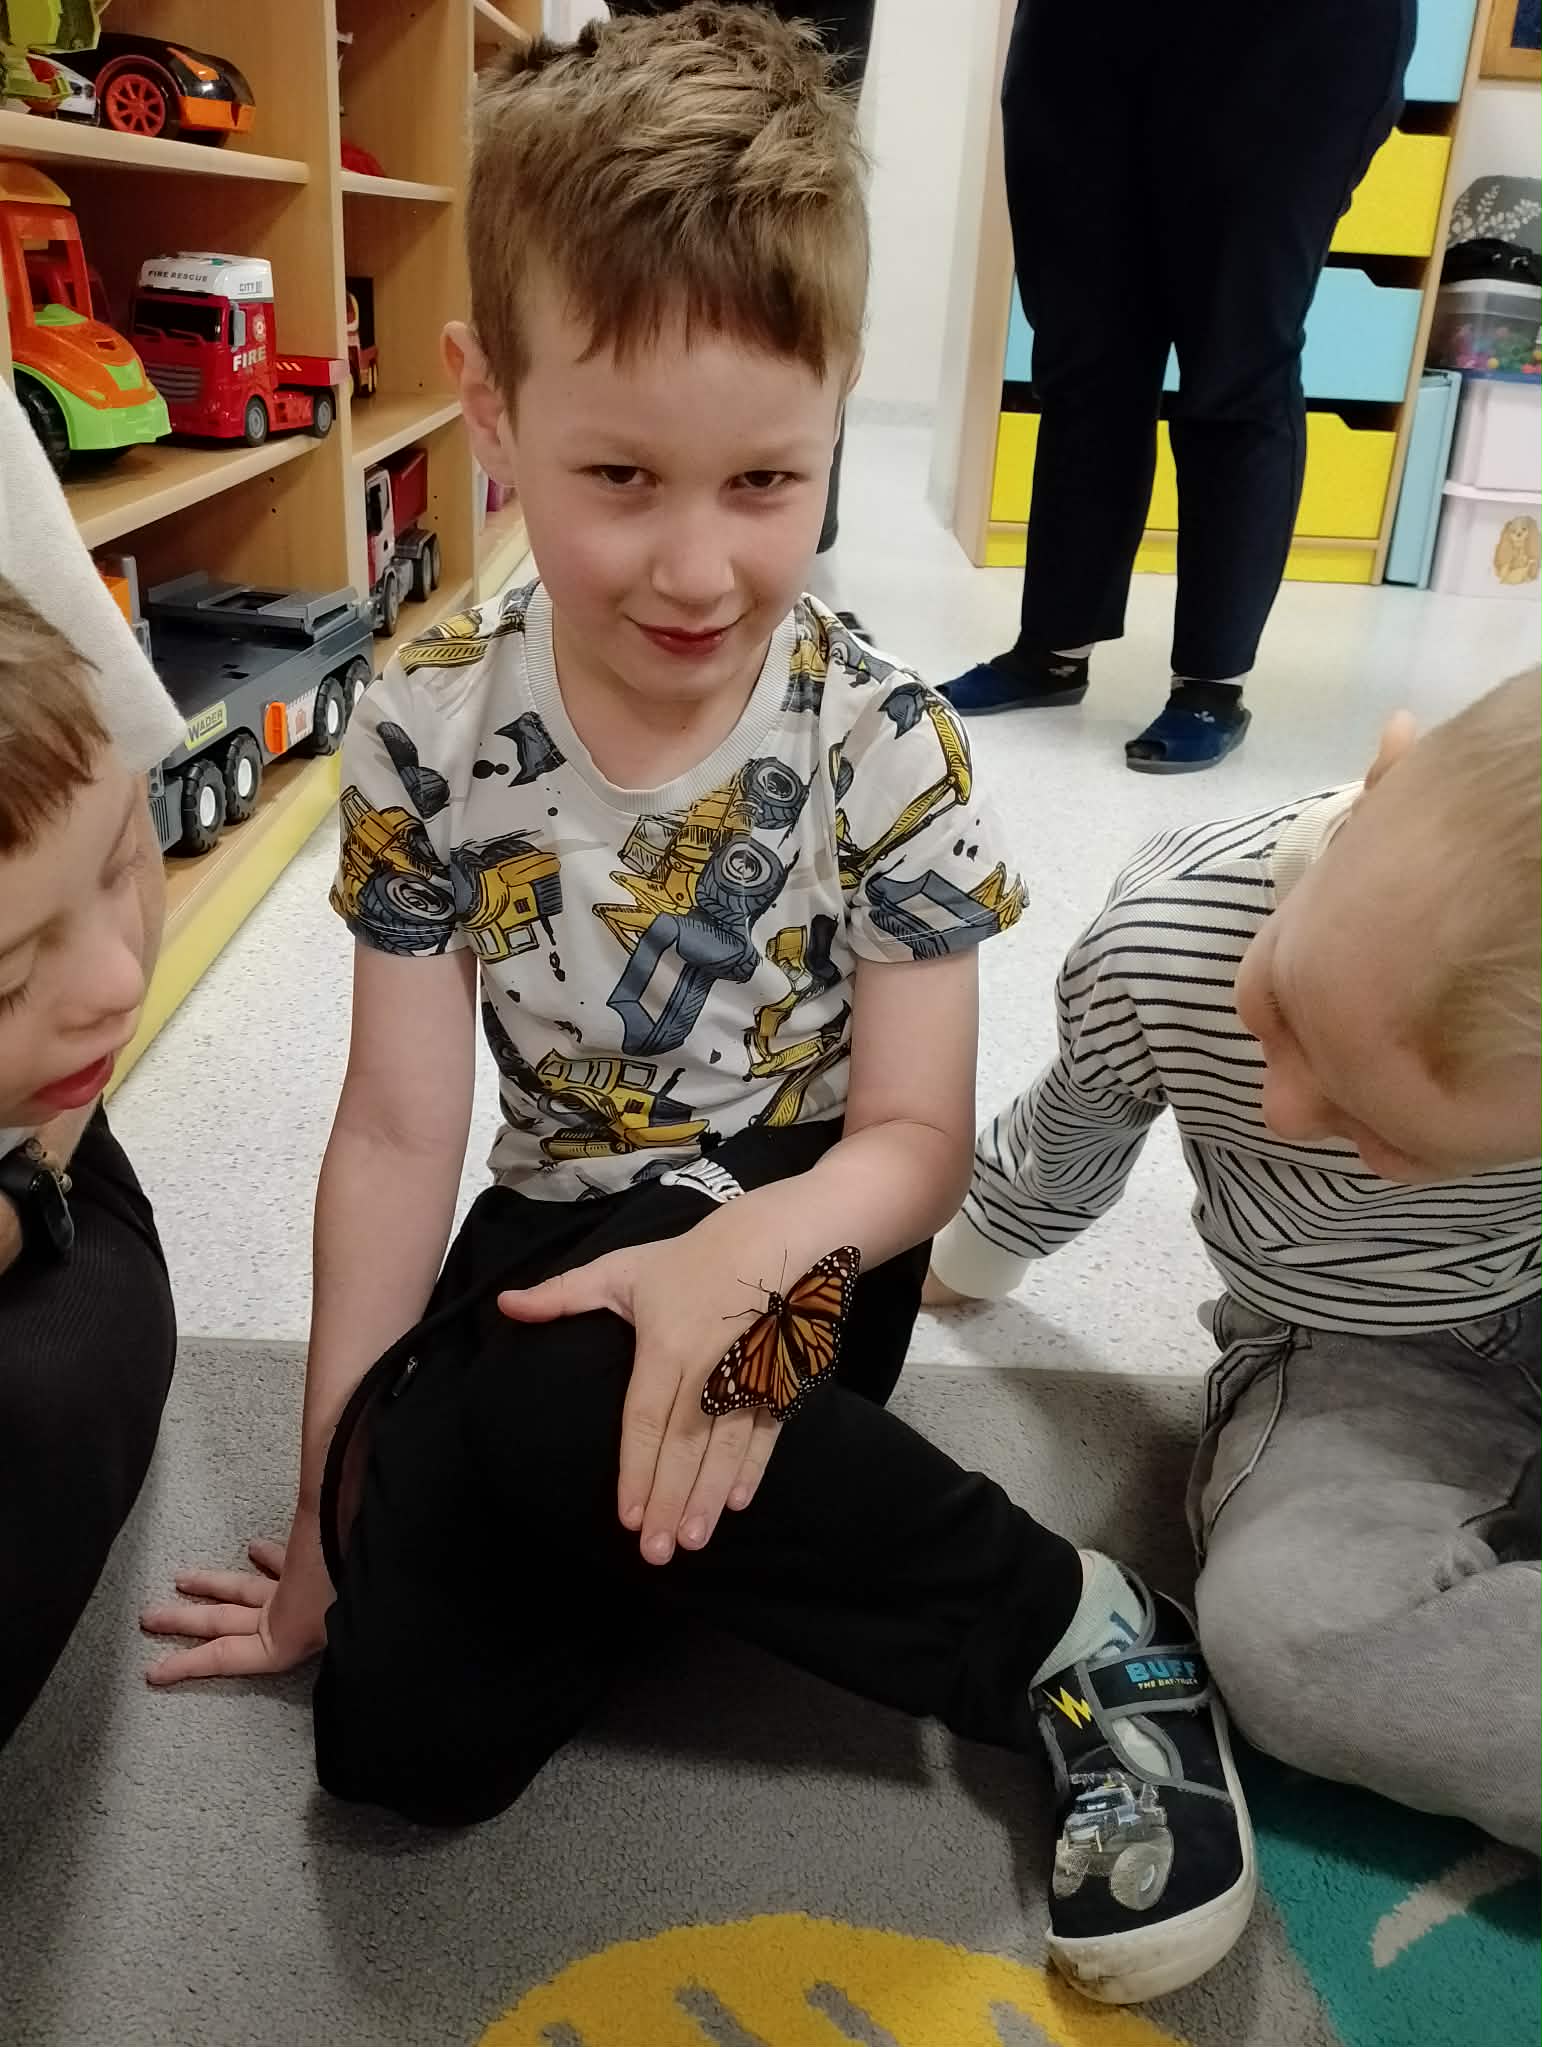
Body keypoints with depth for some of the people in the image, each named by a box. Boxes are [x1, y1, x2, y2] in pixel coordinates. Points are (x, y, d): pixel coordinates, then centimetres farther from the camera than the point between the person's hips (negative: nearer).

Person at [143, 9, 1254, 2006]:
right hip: (569, 1222, 3)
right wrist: (331, 1503, -1)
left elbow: (915, 1136, -9)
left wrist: (743, 1250, -33)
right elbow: (398, 1131, -6)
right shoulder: (425, 733, -11)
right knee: (403, 1729, -14)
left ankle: (1069, 1622, -13)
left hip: (798, 1232, -2)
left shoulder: (878, 748, -15)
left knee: (551, 1402, -35)